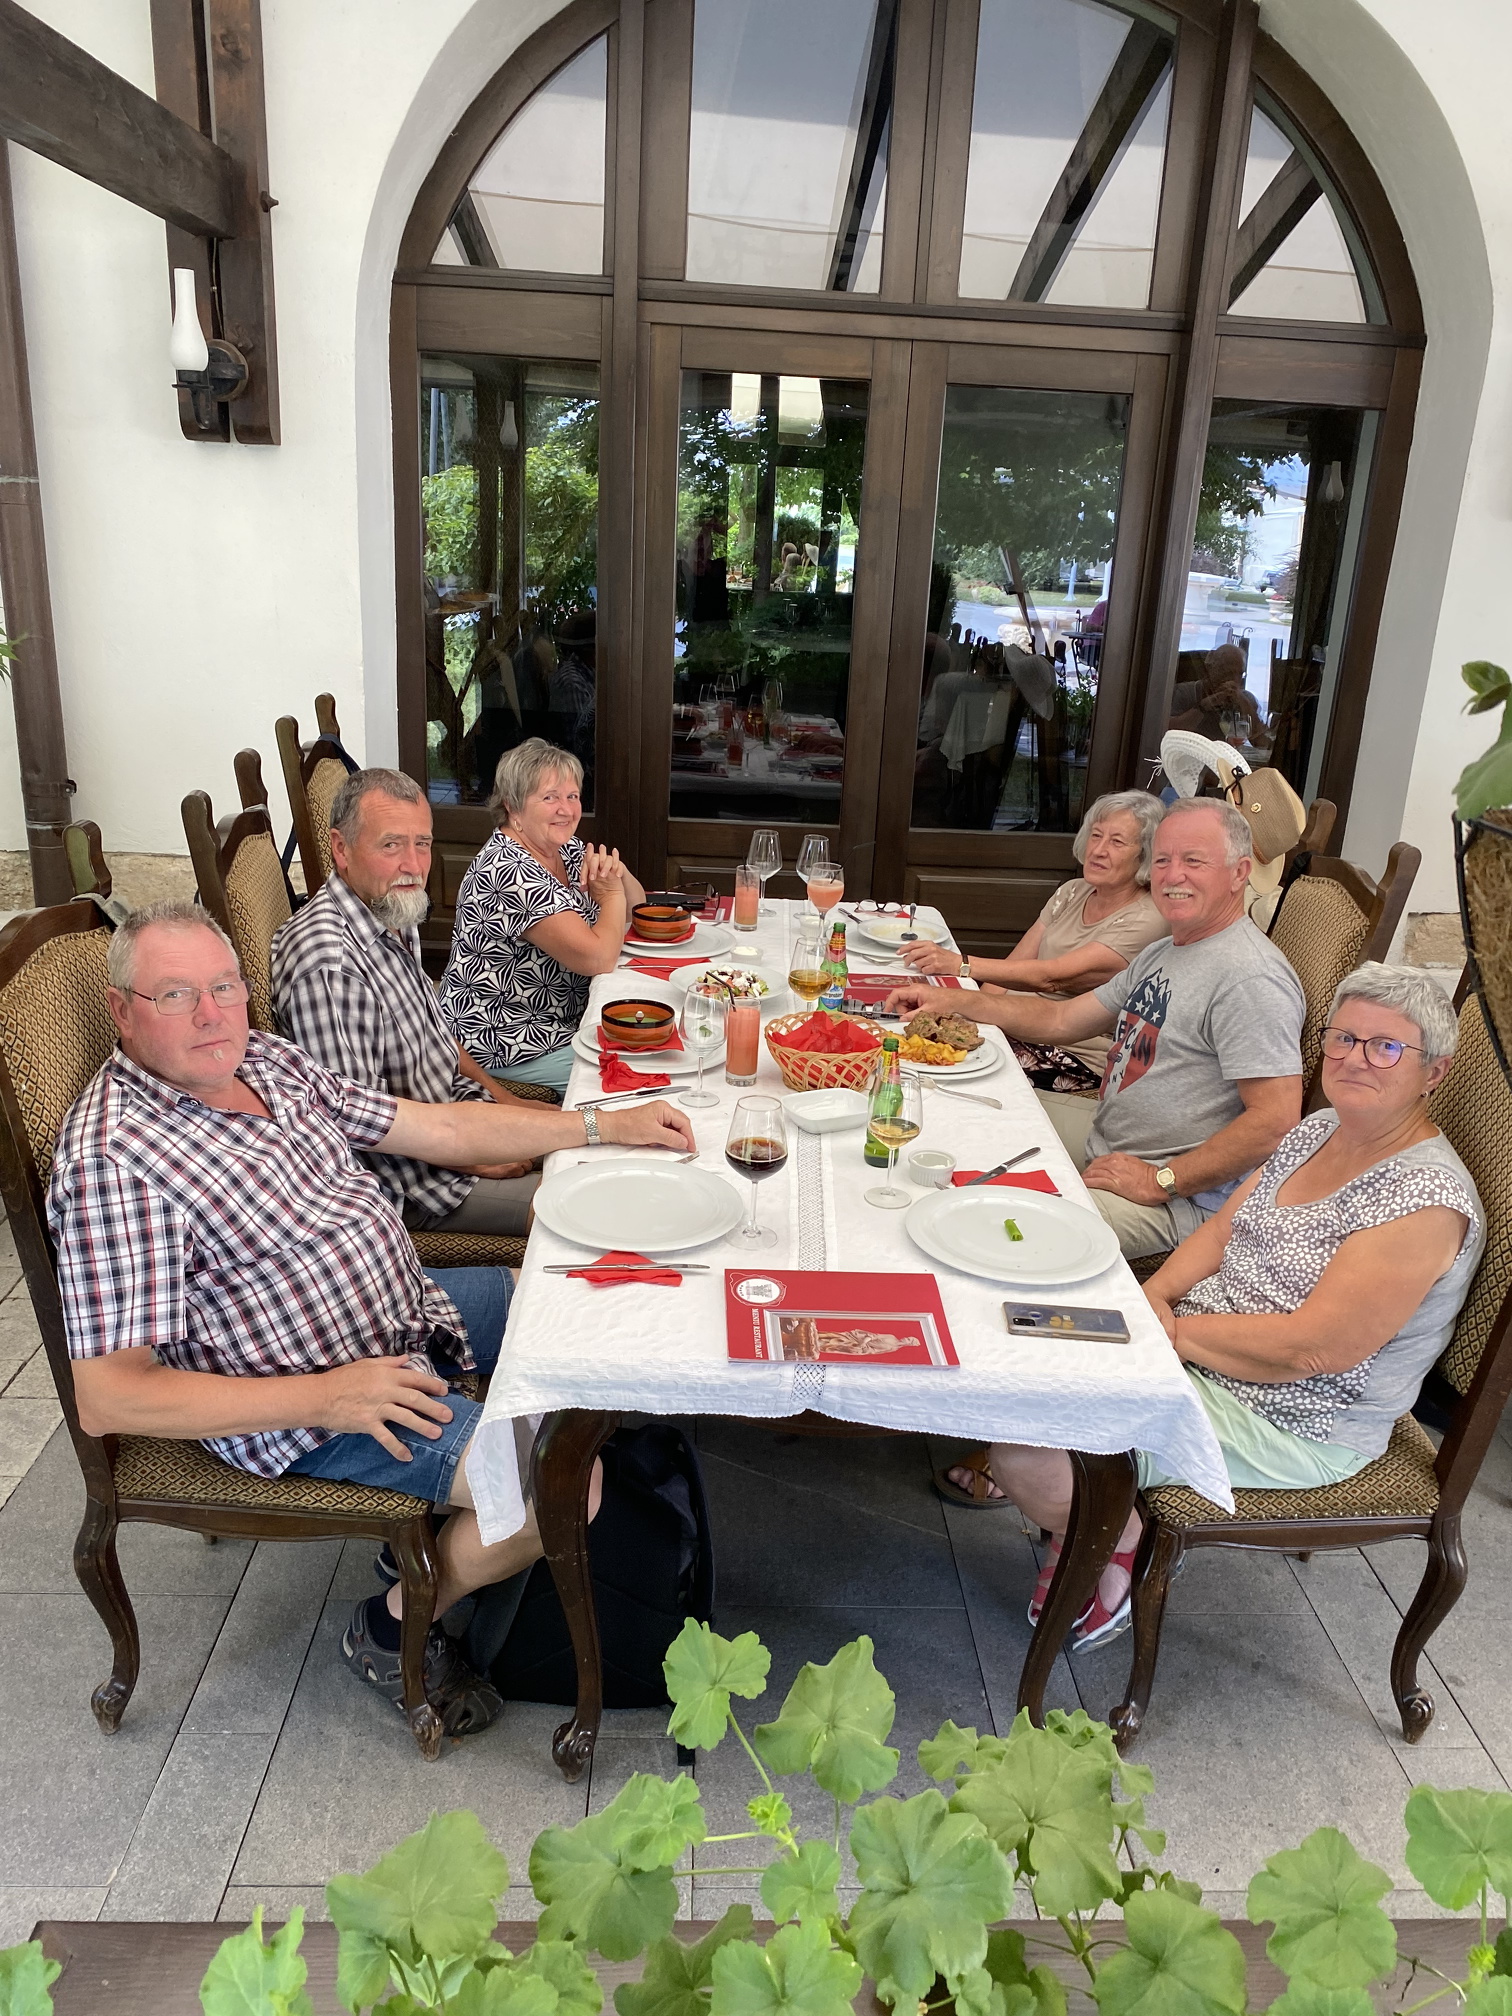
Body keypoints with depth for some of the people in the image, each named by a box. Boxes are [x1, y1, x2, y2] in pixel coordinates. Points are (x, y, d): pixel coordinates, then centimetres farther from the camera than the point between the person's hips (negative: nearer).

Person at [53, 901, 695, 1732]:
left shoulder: (267, 1059, 1)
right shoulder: (111, 1161, -24)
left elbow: (440, 1127, 7)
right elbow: (106, 1398, -25)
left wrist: (608, 1125, 4)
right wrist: (324, 1398, -29)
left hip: (410, 1304, 9)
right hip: (306, 1408, -9)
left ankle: (449, 1527, 28)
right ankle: (393, 1630, 8)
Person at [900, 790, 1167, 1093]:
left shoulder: (1147, 921, -13)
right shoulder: (1073, 892, 10)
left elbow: (1051, 977, -23)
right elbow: (1012, 967, 6)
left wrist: (960, 964, -30)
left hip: (1080, 1058, -6)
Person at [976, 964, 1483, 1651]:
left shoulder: (1426, 1199, -23)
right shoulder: (1320, 1130, 4)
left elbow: (1313, 1349, -27)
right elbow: (1222, 1230, 9)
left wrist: (1171, 1330, -18)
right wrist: (1151, 1299, -10)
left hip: (1286, 1424, -9)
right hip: (1194, 1355, 9)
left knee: (1023, 1453, -21)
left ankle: (1123, 1544, 10)